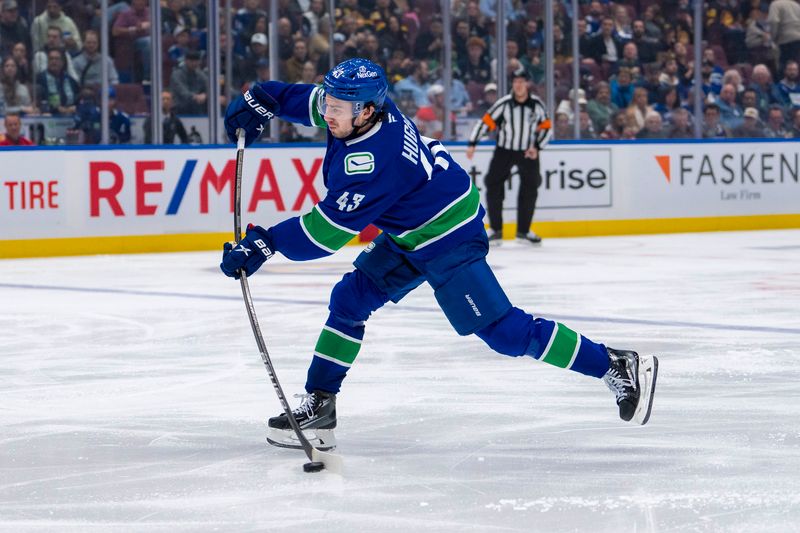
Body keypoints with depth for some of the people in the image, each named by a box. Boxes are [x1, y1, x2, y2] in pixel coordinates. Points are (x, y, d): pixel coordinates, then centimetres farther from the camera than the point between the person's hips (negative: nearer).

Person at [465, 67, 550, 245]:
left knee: (530, 189, 2)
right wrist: (472, 144, -18)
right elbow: (485, 122, -11)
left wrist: (537, 147, -11)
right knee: (493, 186, -9)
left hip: (528, 151, 1)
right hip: (504, 150, -1)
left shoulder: (537, 104, -8)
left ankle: (523, 231, 16)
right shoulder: (504, 104, -13)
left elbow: (547, 128, 1)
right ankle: (496, 230, 1)